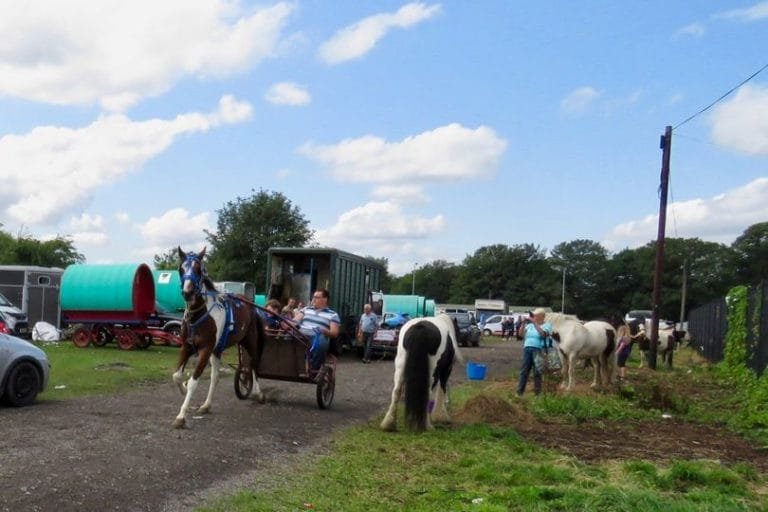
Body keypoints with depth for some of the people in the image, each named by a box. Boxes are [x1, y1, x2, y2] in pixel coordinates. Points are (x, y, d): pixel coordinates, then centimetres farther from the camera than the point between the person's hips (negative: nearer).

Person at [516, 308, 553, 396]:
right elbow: (520, 334, 8)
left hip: (538, 350, -4)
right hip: (527, 349, 4)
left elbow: (543, 334, -18)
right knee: (524, 371, 5)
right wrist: (523, 324, -4)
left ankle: (537, 392, 10)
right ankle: (519, 391, 10)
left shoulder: (547, 325, 2)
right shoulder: (530, 324, 13)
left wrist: (535, 323, -20)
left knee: (537, 372, 0)